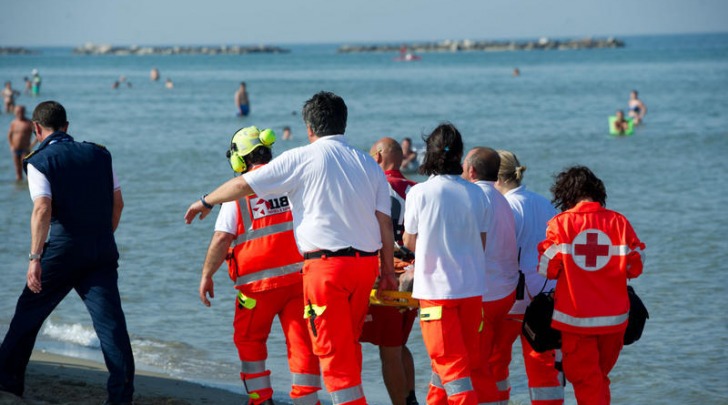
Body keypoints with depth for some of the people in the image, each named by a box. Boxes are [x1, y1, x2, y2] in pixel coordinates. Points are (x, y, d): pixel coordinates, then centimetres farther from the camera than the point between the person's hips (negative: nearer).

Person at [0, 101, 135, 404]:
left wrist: (35, 258, -21)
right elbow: (117, 203, 12)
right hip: (103, 250, 3)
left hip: (64, 249, -3)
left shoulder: (39, 162, -4)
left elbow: (43, 209, -17)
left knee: (29, 313, 14)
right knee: (110, 320, -2)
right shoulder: (98, 154, 9)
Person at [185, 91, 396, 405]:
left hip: (326, 263, -6)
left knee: (333, 349, -3)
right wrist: (388, 270, 14)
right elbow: (384, 222, 8)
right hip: (366, 260, 6)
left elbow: (243, 184, 3)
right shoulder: (368, 164, 12)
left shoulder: (301, 159, -2)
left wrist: (206, 202, 18)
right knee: (349, 344, 18)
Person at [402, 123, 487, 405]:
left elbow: (411, 242, -1)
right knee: (462, 357, 16)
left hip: (435, 287, -4)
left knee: (449, 361, -2)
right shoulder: (475, 194, -1)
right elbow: (482, 243, 5)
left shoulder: (419, 193, -10)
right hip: (471, 286, 4)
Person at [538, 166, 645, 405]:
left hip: (575, 318, -3)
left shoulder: (561, 223, -8)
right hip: (613, 318, 3)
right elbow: (635, 268, 0)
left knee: (585, 379, 6)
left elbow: (547, 269, -7)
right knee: (600, 377, 20)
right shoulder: (619, 222, -2)